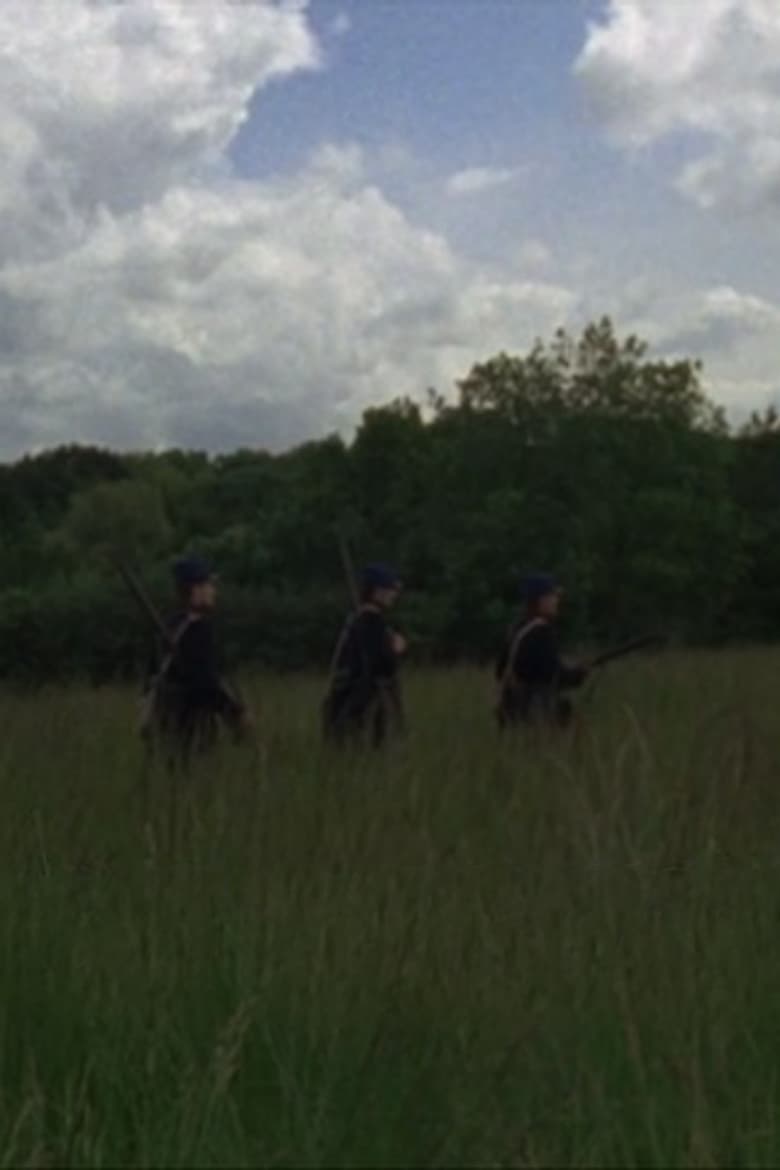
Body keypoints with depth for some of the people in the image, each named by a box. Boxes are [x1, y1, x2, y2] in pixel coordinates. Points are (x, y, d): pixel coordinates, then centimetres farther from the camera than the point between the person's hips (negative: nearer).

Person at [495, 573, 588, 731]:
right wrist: (576, 674, 1)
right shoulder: (542, 631, -14)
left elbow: (501, 670, 18)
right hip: (536, 712, -9)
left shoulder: (519, 628, 13)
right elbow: (551, 674, -17)